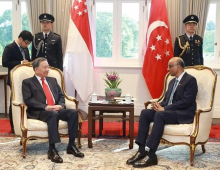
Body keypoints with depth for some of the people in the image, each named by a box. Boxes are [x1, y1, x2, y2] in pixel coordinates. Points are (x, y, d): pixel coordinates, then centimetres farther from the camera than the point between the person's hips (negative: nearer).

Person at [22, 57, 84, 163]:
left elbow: (61, 96, 19)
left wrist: (60, 105, -5)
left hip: (56, 110, 5)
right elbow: (28, 100, -6)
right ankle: (52, 150, -35)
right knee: (53, 114, -38)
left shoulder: (53, 80, 25)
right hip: (39, 112, -5)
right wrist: (46, 107, -18)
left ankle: (71, 146, -17)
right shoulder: (27, 82, 7)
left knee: (73, 112, -23)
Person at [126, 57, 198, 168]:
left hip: (184, 113, -8)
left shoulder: (190, 80, -8)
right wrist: (159, 105, -7)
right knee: (145, 113, -15)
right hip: (168, 110, 8)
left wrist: (164, 109, -21)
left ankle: (151, 155, -34)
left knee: (159, 115, -35)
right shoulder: (173, 81, 20)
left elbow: (186, 101, -19)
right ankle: (141, 150, -19)